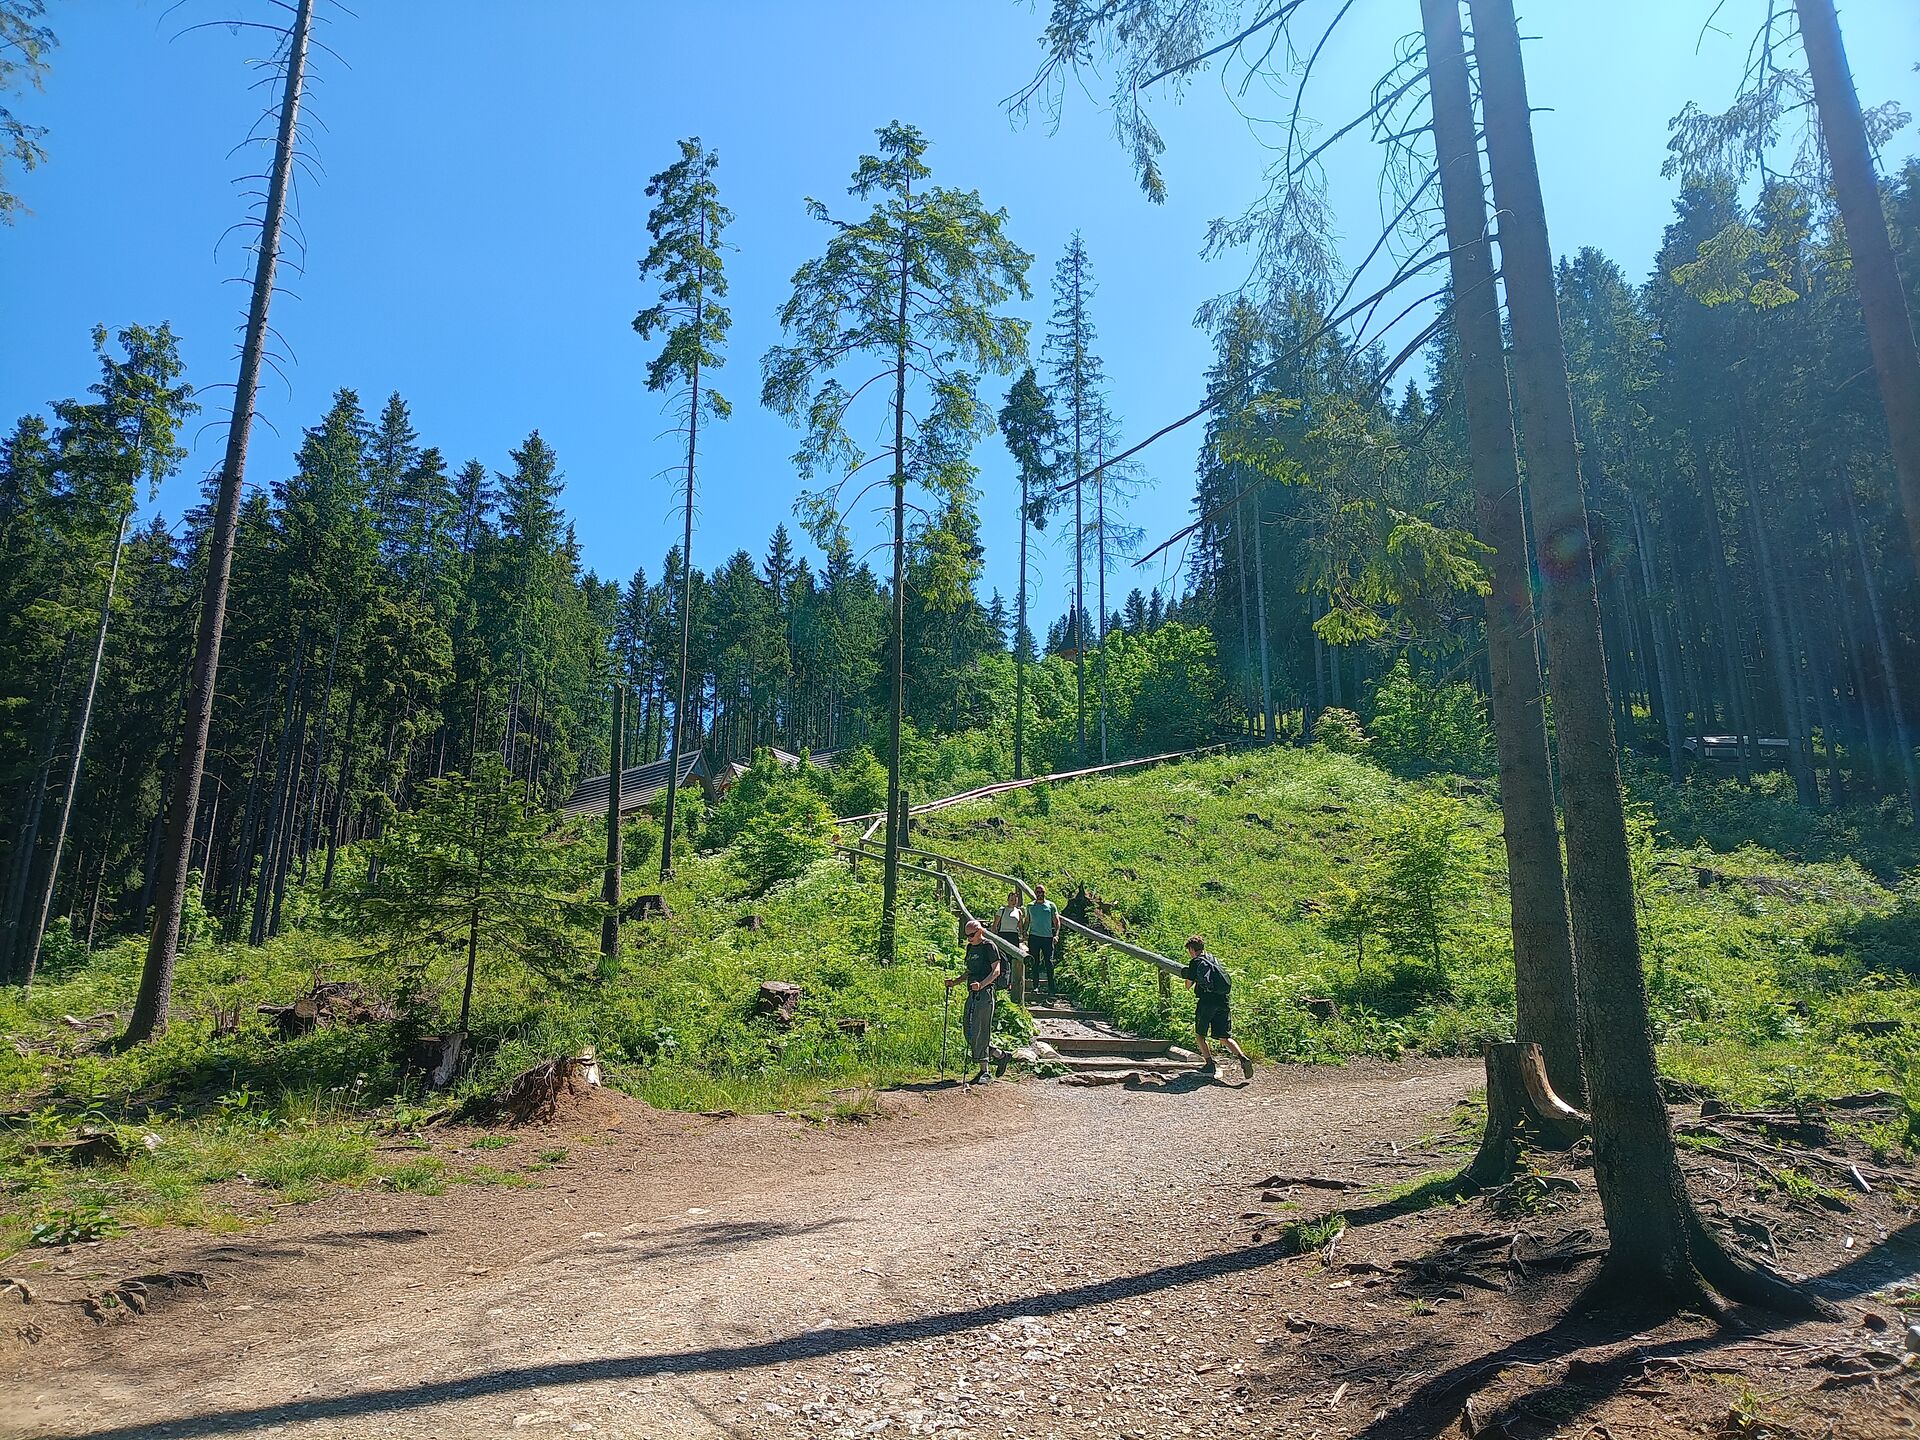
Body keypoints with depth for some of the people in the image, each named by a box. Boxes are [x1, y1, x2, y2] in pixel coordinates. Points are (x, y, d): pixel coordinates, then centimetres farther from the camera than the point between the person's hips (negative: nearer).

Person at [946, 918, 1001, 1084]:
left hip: (984, 993, -8)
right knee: (968, 1032, 8)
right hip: (972, 994, 9)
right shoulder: (970, 947, 18)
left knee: (979, 1033, -10)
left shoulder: (989, 946, -5)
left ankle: (984, 1071, -3)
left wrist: (981, 984, -24)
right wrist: (955, 981, 10)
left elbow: (996, 971, -11)